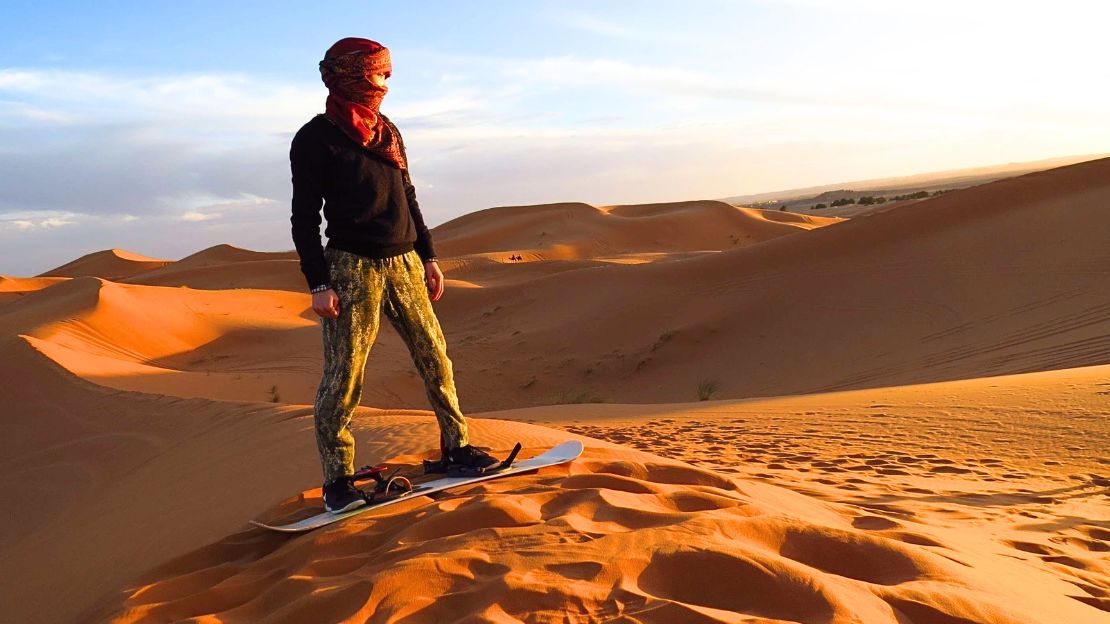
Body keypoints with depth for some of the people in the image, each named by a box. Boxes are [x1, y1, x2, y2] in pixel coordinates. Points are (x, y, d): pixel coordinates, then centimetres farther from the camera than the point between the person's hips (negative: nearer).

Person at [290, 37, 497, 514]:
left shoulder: (387, 131, 16)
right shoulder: (315, 138, -2)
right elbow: (305, 216, -5)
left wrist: (428, 257, 17)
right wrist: (318, 283, -12)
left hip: (405, 263, 6)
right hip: (352, 267, -6)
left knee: (435, 359, 7)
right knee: (343, 376, -4)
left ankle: (455, 444, 20)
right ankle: (337, 478, 6)